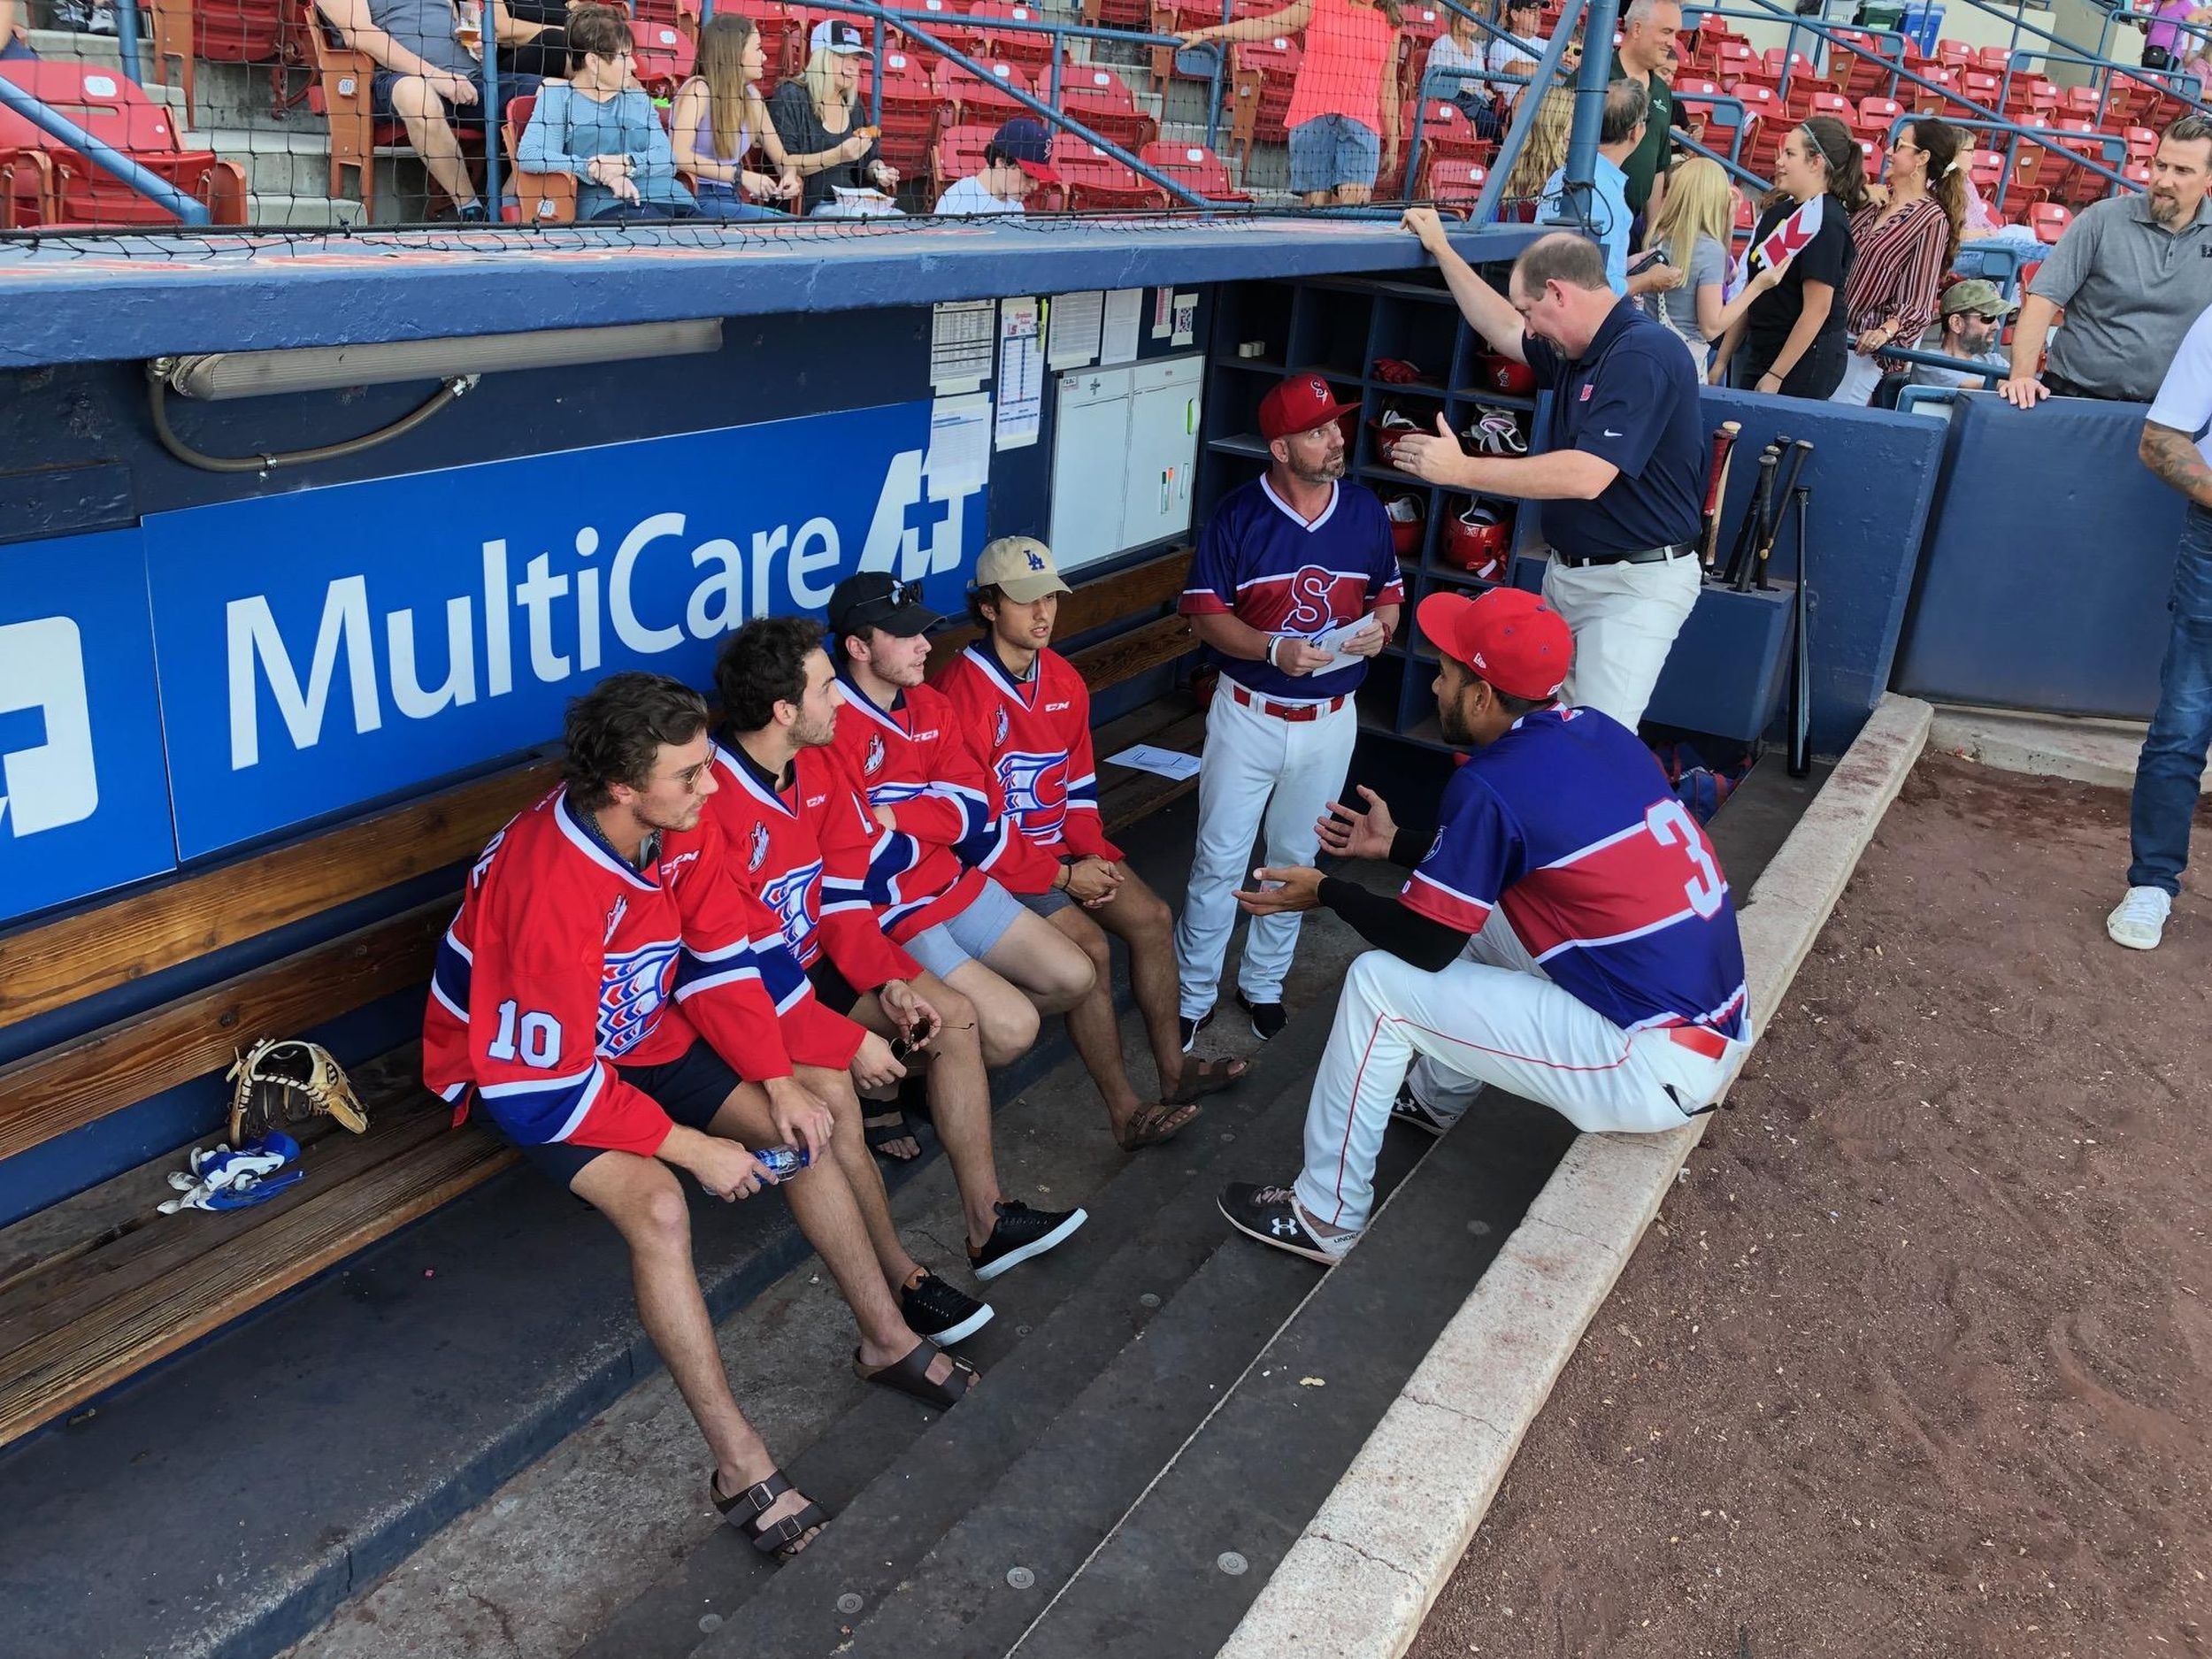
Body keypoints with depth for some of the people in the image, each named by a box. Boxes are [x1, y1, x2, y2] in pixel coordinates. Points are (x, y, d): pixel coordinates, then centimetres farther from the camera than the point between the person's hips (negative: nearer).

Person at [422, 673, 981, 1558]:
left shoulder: (682, 827, -14)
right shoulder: (546, 887, -36)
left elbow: (719, 960, -2)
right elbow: (547, 1083, -30)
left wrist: (778, 1081, -13)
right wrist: (692, 1147, -26)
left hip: (637, 1034, 7)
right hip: (528, 1077, -7)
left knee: (811, 1132, -3)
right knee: (656, 1204, -31)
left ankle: (887, 1338, 14)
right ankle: (739, 1464, -20)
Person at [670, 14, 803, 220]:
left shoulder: (751, 95, 13)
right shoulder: (698, 89, -6)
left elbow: (781, 157, 18)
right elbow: (677, 155, -20)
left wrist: (790, 175, -7)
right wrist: (740, 175, -25)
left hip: (732, 201, 7)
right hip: (698, 200, -7)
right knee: (775, 225, -27)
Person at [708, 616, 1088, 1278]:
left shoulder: (817, 766, -1)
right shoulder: (712, 803, -27)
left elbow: (842, 896, 4)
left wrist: (887, 981, -11)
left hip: (814, 964, 8)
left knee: (953, 1013, -1)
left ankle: (987, 1220, 2)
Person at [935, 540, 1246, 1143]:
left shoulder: (1064, 680, 4)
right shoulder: (964, 692, -21)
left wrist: (1093, 854, -4)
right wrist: (1064, 877, -18)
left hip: (1060, 845, 8)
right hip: (996, 862, -8)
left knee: (1154, 917, -3)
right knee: (1091, 949, -22)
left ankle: (1173, 1069, 11)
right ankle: (1127, 1113, -12)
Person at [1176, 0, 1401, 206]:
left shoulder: (1390, 23, 12)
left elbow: (1388, 87, 17)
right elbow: (1261, 26, 6)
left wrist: (1392, 141, 15)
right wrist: (1204, 34, 0)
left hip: (1362, 123, 1)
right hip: (1312, 119, -1)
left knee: (1357, 198, -18)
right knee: (1315, 202, -7)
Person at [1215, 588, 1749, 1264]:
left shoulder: (1494, 782, -17)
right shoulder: (1599, 731, 7)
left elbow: (1422, 944, -9)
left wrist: (1326, 890, 7)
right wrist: (1394, 844, 28)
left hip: (1655, 1070, -9)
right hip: (1720, 1030, 9)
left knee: (1378, 983, -2)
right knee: (1478, 912, 23)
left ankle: (1325, 1217, 12)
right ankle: (1436, 1099, 42)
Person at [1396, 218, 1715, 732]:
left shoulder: (1643, 356, -21)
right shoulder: (1577, 350, 10)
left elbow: (1586, 476, -29)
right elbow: (1503, 332, 30)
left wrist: (1460, 469, -24)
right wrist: (1441, 249, 29)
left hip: (1636, 583, -10)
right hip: (1568, 571, 10)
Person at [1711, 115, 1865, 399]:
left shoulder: (1826, 222, -14)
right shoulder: (1777, 211, 12)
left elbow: (1817, 309, -18)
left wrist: (1776, 376, -18)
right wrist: (1721, 360, 12)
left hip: (1808, 358, -8)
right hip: (1760, 352, 8)